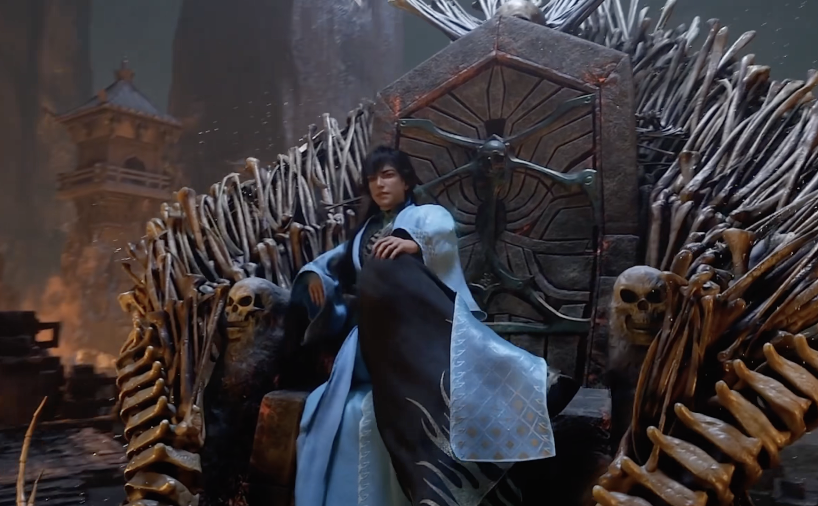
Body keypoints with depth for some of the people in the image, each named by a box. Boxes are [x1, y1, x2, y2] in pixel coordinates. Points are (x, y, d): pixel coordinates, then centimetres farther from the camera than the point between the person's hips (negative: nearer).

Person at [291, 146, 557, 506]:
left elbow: (444, 233, -10)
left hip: (421, 324, -4)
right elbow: (331, 264, 31)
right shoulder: (364, 233, 29)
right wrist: (314, 276, 9)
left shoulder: (426, 215, 13)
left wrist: (414, 244, -29)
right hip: (377, 335, 4)